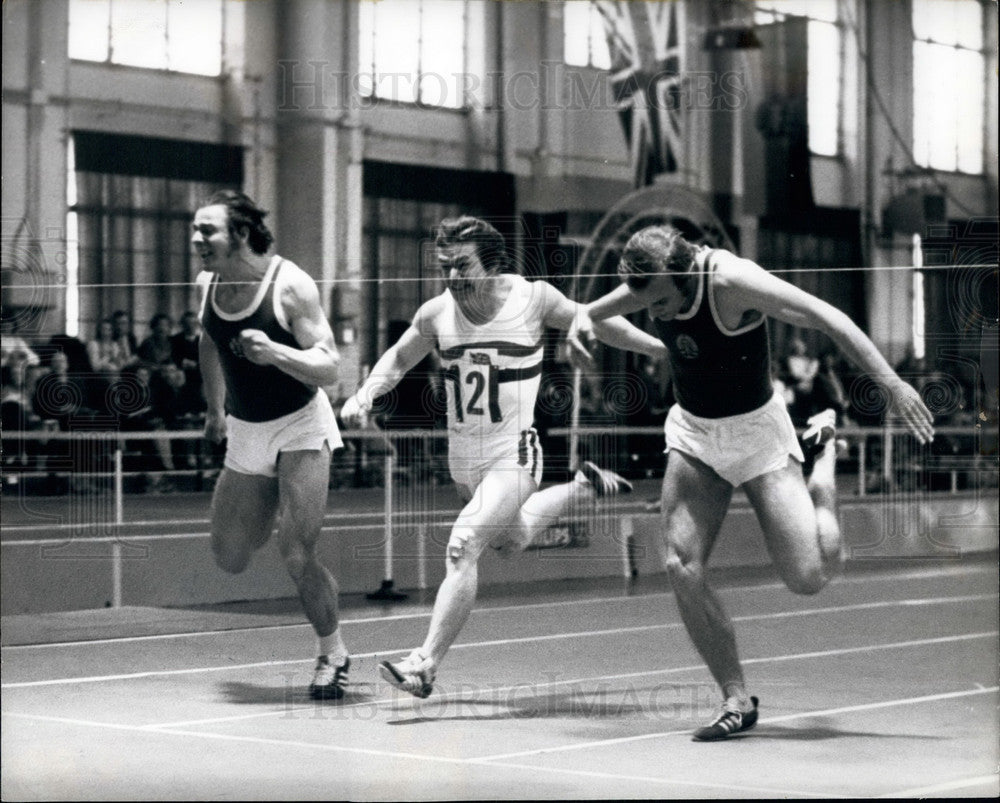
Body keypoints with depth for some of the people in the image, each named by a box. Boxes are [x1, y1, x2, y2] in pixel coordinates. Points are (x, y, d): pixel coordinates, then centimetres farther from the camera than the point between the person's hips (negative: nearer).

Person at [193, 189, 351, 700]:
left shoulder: (291, 286, -19)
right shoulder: (211, 287, -3)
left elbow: (329, 370, -20)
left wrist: (275, 353, -35)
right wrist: (215, 408, 23)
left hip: (300, 427, -6)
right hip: (244, 432, 6)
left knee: (296, 555, -14)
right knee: (230, 560, 7)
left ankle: (333, 654, 8)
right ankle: (272, 509, 40)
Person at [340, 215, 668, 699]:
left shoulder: (533, 298, -13)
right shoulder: (435, 314, -5)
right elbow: (399, 359, 14)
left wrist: (662, 347, 10)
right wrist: (365, 394, -5)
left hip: (512, 454, -6)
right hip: (462, 455, 6)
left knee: (462, 548, -22)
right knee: (512, 539, 28)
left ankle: (425, 664, -21)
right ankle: (583, 488, 53)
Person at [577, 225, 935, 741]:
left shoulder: (731, 281, -28)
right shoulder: (653, 281, -9)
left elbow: (827, 318, -25)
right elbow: (617, 301, 16)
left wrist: (891, 383, -29)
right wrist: (585, 316, -7)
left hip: (754, 432, -5)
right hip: (691, 432, 5)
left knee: (810, 578, -11)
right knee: (682, 567, -14)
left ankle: (824, 456, 18)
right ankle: (737, 700, -2)